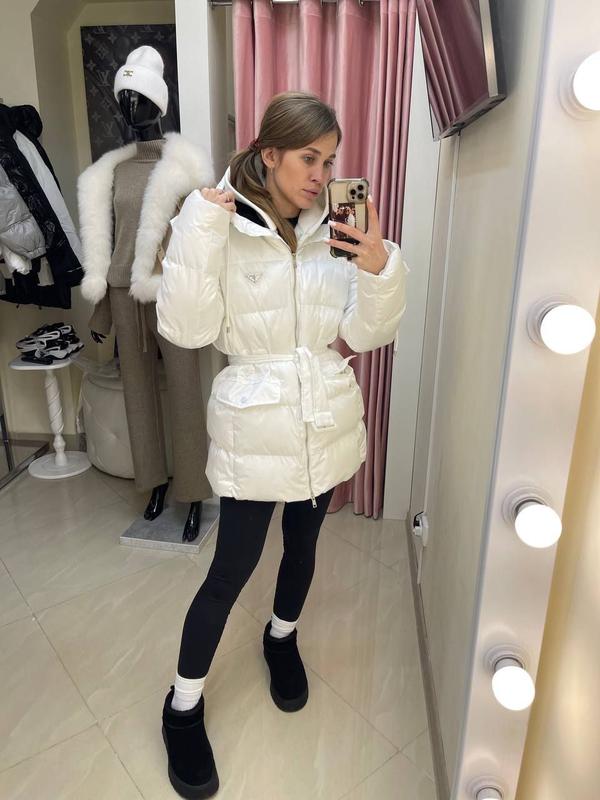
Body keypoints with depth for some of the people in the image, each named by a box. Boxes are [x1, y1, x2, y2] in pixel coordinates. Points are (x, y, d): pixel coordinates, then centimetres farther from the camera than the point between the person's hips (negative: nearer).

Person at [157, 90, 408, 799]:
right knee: (232, 570, 5)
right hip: (254, 427, -4)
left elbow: (365, 334, -1)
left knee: (303, 544, 22)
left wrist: (379, 270, -18)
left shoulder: (334, 230, 1)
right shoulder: (221, 224, -9)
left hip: (326, 421, 5)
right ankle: (183, 706, 31)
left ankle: (282, 638, 53)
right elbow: (187, 329, -17)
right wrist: (201, 227, -23)